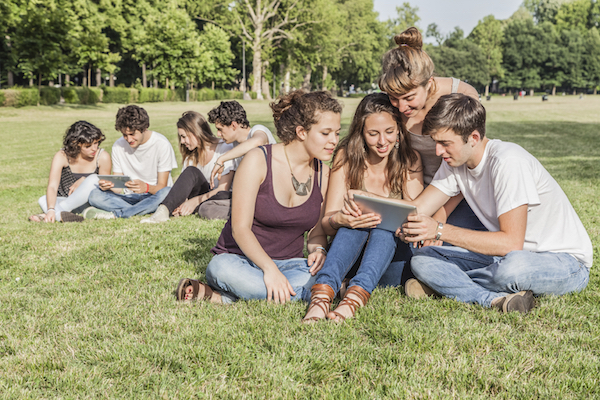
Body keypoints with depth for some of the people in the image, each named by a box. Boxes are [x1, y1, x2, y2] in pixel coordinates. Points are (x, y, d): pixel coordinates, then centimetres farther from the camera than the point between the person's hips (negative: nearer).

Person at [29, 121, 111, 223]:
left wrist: (83, 181, -20)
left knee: (94, 179, -32)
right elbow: (52, 186, -24)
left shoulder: (103, 157, -12)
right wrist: (50, 209, -42)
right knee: (43, 200, -30)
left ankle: (58, 212, -35)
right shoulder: (61, 156, -14)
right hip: (63, 200, 0)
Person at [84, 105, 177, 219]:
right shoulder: (118, 146, 0)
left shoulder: (162, 144, -11)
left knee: (167, 192, -39)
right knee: (95, 195, -22)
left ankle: (115, 214, -33)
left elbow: (162, 186, -12)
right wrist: (108, 185, -22)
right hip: (130, 197, 3)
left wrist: (146, 187, -35)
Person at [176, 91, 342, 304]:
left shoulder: (322, 172, 4)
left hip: (291, 264, 5)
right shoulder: (258, 160, -12)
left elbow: (317, 231, 10)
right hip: (242, 260, -5)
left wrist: (318, 250, -15)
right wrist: (269, 268, -31)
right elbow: (240, 228, -16)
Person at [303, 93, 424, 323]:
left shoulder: (409, 160, 0)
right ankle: (323, 293, -52)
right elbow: (326, 223, -8)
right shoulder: (347, 158, -3)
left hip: (393, 255, 0)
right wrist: (338, 220, -34)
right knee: (353, 223, -31)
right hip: (350, 255, 0)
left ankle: (356, 295, -54)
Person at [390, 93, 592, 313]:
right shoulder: (455, 162, 0)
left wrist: (441, 230, -32)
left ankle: (444, 283, -16)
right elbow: (415, 212, -3)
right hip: (507, 255, 7)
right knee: (422, 260, -11)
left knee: (513, 267, -43)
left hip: (566, 262, -7)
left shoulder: (508, 162, -25)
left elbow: (511, 242, -30)